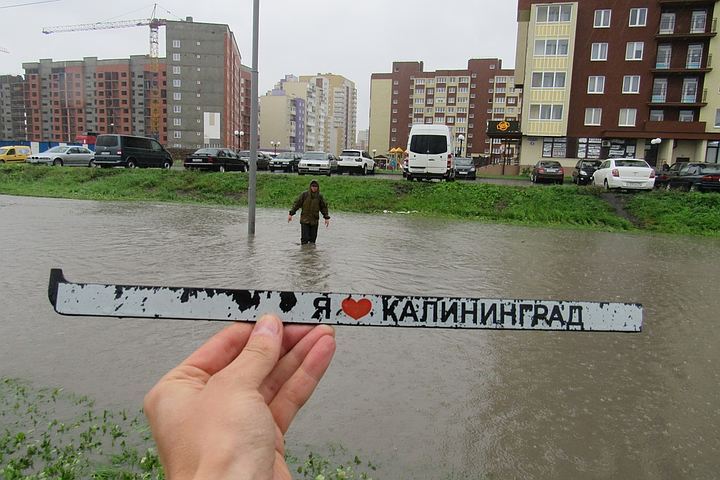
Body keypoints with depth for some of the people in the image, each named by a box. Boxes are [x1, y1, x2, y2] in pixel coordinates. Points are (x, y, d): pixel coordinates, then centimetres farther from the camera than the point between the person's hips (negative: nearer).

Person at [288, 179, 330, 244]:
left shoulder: (319, 196, 2)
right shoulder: (304, 194, -4)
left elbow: (324, 207, 10)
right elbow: (297, 204, -2)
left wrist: (326, 218, 5)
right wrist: (291, 214, -7)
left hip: (314, 221, 2)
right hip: (305, 220, -2)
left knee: (313, 238, 6)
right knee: (304, 238, -7)